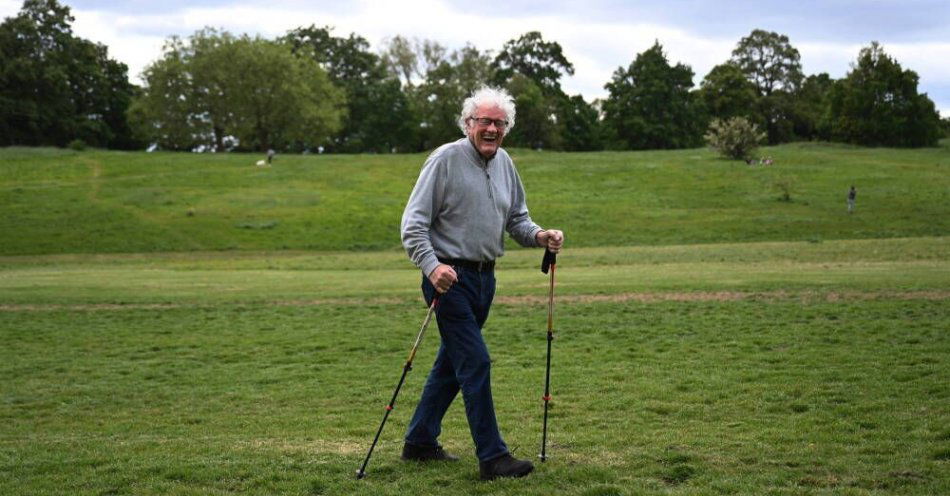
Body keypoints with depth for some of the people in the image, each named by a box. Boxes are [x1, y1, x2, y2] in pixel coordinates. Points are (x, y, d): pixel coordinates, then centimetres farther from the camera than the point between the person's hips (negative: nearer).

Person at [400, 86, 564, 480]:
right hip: (450, 277, -8)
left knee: (452, 363, 15)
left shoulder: (504, 162, 10)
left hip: (484, 277, 8)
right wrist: (432, 266, -28)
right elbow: (413, 223, -14)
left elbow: (516, 218, 19)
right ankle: (492, 457, -7)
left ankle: (420, 441, 28)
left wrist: (538, 236, -3)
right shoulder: (446, 159, -11)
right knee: (475, 363, -11)